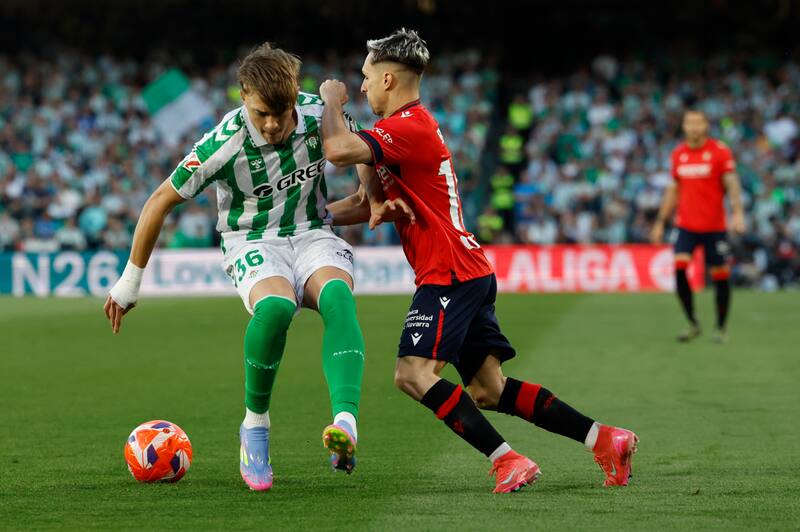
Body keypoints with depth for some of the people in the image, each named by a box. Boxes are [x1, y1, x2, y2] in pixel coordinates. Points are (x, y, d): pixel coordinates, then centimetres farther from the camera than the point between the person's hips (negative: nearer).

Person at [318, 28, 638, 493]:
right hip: (471, 270, 10)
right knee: (489, 391, 7)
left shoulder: (408, 126, -13)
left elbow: (339, 150, -26)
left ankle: (506, 459, -22)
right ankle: (604, 439, 5)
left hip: (450, 274, -10)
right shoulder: (417, 125, 20)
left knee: (414, 373, -19)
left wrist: (330, 101, -7)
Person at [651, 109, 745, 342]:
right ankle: (692, 323, -1)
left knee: (720, 276, 1)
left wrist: (737, 213, -24)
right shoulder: (678, 154, 9)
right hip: (686, 226, 3)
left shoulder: (720, 152, -4)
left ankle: (720, 328, 16)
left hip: (714, 227, -3)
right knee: (679, 268, -14)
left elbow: (732, 184, -9)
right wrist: (660, 222, 16)